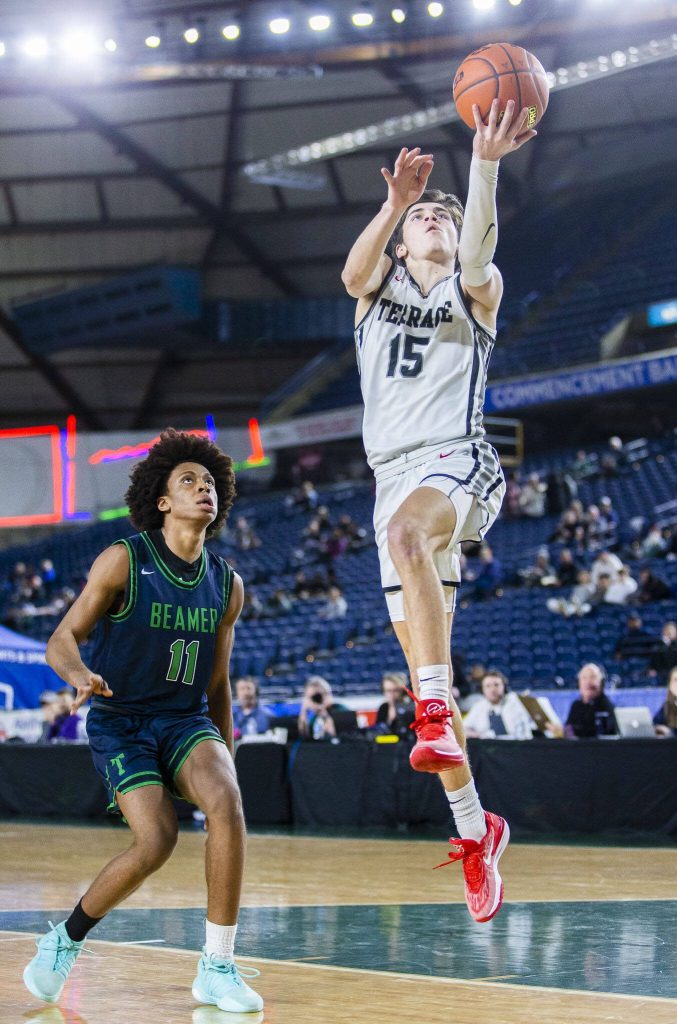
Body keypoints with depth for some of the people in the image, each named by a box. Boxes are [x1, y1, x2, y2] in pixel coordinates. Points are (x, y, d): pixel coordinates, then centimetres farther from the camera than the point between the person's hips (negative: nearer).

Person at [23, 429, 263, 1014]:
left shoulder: (227, 585, 4)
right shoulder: (124, 561, -9)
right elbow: (63, 639, -9)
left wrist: (225, 764, 16)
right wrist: (80, 675, -32)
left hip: (187, 720, 3)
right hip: (119, 723, -3)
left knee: (226, 803, -27)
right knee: (156, 841, -22)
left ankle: (218, 969, -20)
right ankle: (66, 940, 5)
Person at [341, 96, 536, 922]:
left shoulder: (474, 290, 8)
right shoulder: (380, 284, 17)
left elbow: (476, 256, -16)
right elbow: (353, 272, -8)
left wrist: (484, 166, -31)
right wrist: (396, 200, -24)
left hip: (458, 463, -5)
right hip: (393, 474, 5)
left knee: (405, 529, -41)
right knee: (423, 657, 4)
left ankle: (436, 711, -48)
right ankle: (476, 831, 14)